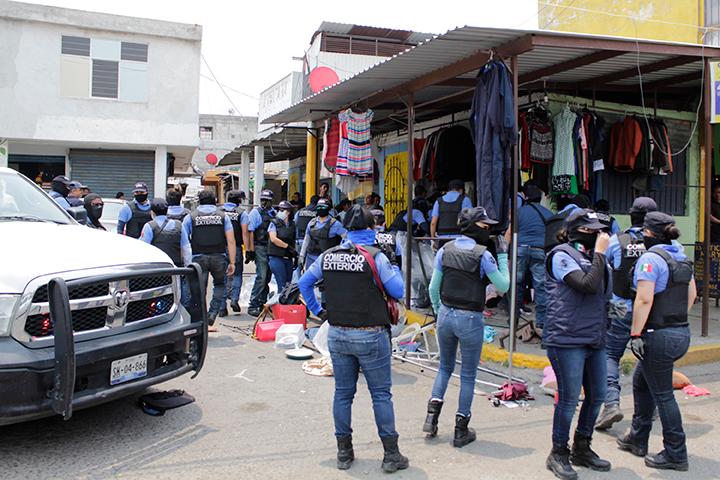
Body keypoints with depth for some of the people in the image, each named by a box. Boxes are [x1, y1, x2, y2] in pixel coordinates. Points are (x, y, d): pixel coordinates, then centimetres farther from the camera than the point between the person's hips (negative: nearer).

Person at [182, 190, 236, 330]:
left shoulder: (190, 217, 7)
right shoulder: (223, 216, 7)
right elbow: (231, 241, 0)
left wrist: (185, 262, 4)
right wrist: (232, 262, 1)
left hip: (198, 258, -1)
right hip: (219, 257, 1)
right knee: (219, 286, 19)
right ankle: (210, 320, 11)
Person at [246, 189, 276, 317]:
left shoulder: (274, 213, 14)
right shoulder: (256, 212, -3)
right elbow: (250, 232, -7)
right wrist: (251, 250, -12)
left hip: (272, 248, 6)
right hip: (260, 248, -6)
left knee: (267, 278, 10)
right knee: (261, 277, -13)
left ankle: (263, 303, 20)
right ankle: (252, 306, -9)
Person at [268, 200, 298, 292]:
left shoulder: (292, 225, 12)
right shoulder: (274, 223, 1)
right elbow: (273, 239, -10)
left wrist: (296, 257, 12)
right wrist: (288, 246, -12)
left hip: (289, 259, 5)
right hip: (277, 258, -5)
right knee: (282, 285, -9)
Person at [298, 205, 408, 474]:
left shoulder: (328, 256, 3)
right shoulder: (374, 257, -12)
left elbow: (304, 283, 14)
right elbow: (398, 291, -9)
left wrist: (316, 310, 18)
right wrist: (393, 266, 5)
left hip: (337, 335, 5)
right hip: (370, 336, -4)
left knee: (343, 393, 13)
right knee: (381, 394, 6)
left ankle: (344, 452, 23)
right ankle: (391, 455, 12)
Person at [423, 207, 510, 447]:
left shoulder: (445, 250, 0)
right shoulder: (483, 254, -14)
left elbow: (434, 288, 4)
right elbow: (503, 286, -6)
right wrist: (502, 255, -1)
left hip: (445, 315, 4)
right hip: (470, 320, -4)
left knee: (445, 367, 23)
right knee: (468, 375, 10)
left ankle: (431, 417, 14)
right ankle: (461, 431, 18)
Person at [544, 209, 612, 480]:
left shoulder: (589, 255, 16)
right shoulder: (562, 255, -7)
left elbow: (604, 292, 20)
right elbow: (587, 285, -20)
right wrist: (599, 253, -13)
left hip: (594, 339, 8)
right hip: (567, 338, -8)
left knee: (597, 394, 13)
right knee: (569, 398, -2)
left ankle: (582, 449, 30)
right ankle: (558, 454, 14)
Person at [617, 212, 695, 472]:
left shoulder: (650, 258, -17)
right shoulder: (682, 258, 11)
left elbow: (644, 299, -23)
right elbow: (692, 293, 21)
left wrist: (636, 334, -19)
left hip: (659, 335, -9)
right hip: (682, 333, 9)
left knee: (663, 394, 3)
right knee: (641, 381, 21)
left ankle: (675, 454, 12)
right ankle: (637, 439, 31)